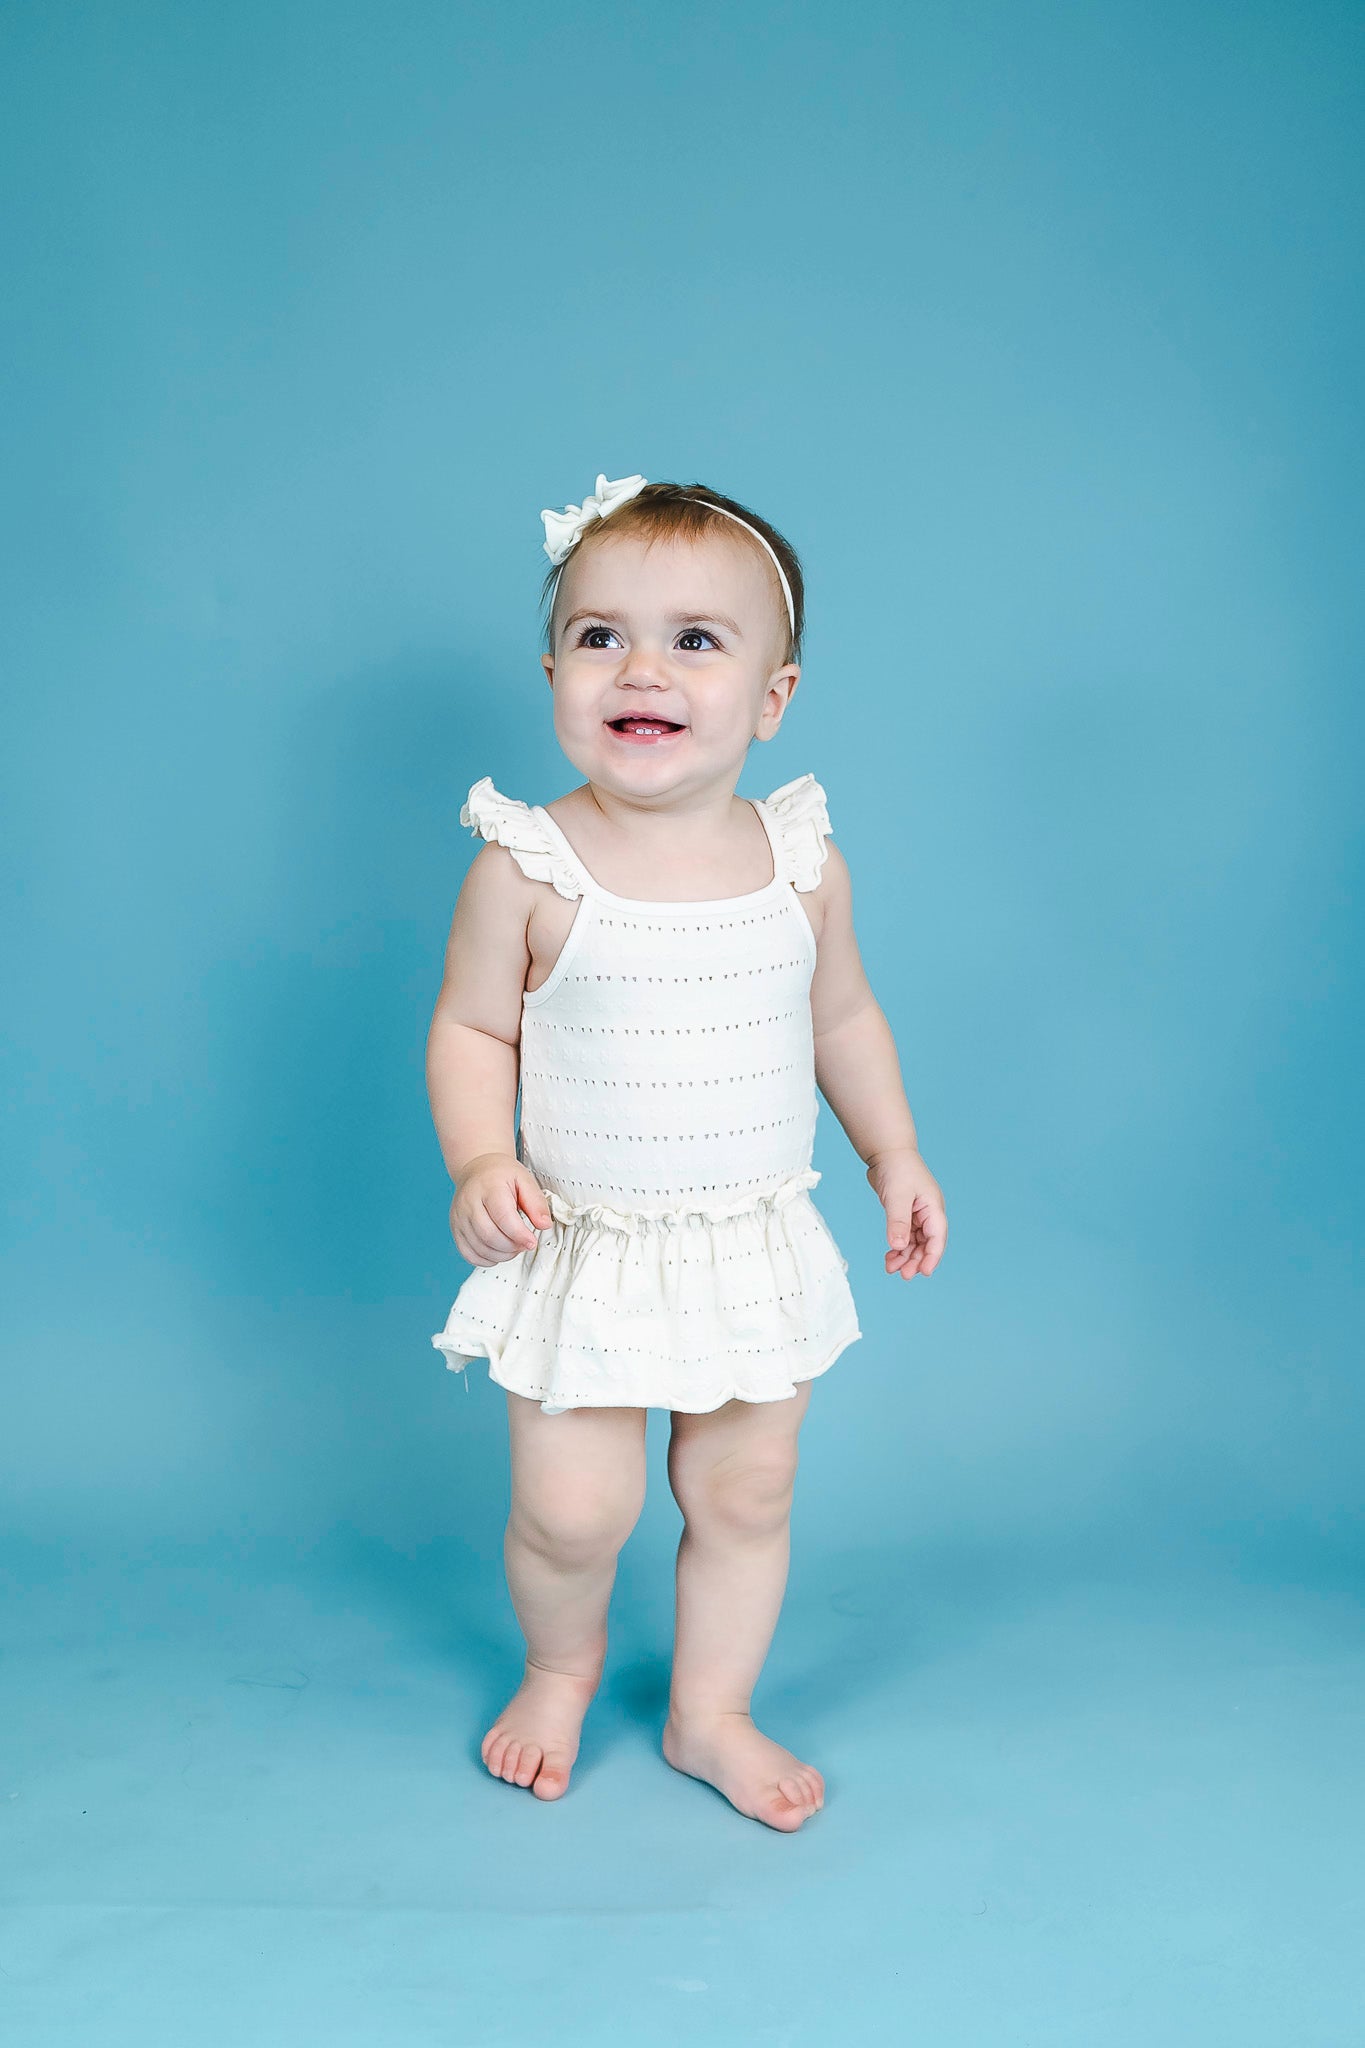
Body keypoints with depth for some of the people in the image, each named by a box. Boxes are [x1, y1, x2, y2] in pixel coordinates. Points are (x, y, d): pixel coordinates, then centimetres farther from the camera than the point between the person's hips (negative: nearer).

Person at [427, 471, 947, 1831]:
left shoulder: (803, 863, -4)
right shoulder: (527, 868, -13)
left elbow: (843, 1019, 10)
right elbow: (471, 1028, -4)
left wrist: (894, 1157, 10)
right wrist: (479, 1162, -19)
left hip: (758, 1249, 3)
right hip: (585, 1254, -2)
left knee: (745, 1496, 13)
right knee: (569, 1511, 4)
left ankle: (710, 1715, 38)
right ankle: (561, 1664, 39)